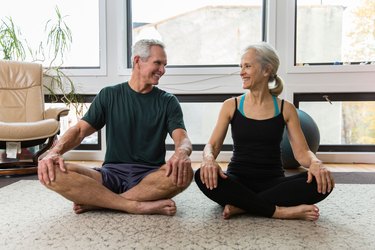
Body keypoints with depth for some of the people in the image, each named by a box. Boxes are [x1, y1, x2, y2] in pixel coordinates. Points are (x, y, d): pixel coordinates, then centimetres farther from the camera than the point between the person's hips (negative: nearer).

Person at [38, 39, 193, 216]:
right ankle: (137, 206, -27)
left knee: (184, 173, -34)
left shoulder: (168, 101, 8)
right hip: (111, 173, 1)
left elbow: (182, 138, -5)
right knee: (52, 173, -23)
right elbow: (80, 130, 3)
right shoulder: (109, 95, 10)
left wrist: (181, 153, -31)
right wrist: (55, 152, -18)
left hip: (151, 176, 0)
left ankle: (96, 201, -22)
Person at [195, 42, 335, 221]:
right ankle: (280, 211, -27)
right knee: (203, 177, -31)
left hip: (272, 182, 1)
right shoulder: (231, 106, 3)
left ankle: (241, 206, -24)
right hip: (238, 181, 0)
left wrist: (315, 163, -25)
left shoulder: (285, 109, 4)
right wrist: (209, 159, -25)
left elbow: (301, 151, -1)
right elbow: (212, 145, -1)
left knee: (322, 182, -25)